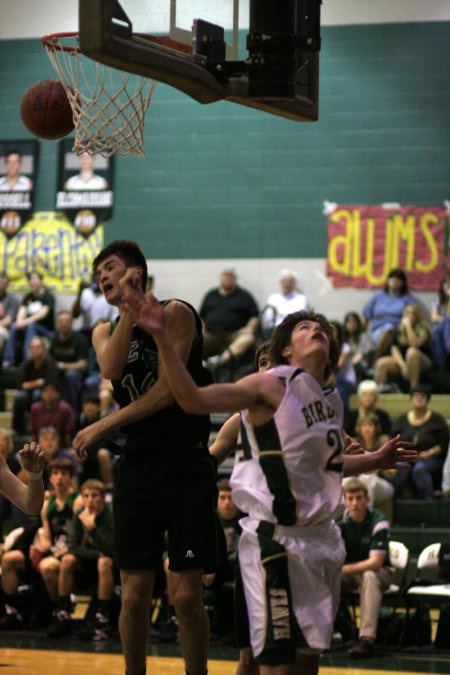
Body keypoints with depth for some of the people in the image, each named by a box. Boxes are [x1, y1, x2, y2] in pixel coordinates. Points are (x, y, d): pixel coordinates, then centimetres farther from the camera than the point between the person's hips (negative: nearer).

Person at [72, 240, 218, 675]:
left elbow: (168, 391, -13)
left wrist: (102, 426, -10)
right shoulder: (105, 331, 14)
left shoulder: (176, 314, -3)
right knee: (134, 594, 1)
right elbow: (111, 370, -9)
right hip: (137, 467, 4)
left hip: (186, 465, -4)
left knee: (186, 594, -6)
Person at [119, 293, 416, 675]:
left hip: (321, 538, 8)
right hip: (278, 539, -8)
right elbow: (194, 400, -21)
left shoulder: (331, 401, 12)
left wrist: (377, 460, 36)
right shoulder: (273, 385, -9)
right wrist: (162, 338, -31)